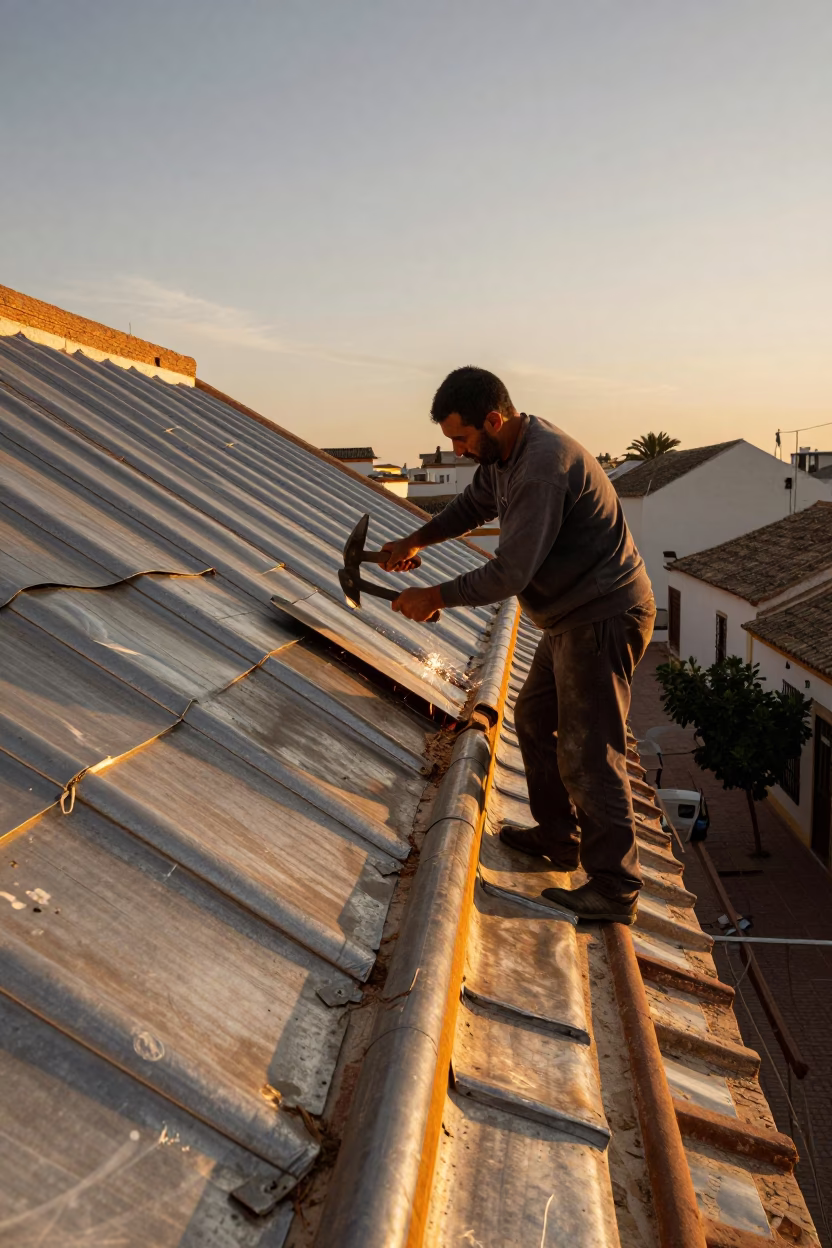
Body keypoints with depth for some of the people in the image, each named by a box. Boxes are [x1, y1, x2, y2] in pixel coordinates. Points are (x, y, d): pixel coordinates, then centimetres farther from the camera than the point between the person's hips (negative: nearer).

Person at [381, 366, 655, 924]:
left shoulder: (542, 466, -27)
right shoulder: (505, 453, 6)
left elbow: (510, 574, -27)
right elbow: (475, 503, 25)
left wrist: (435, 597, -16)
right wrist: (417, 541, 11)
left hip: (605, 617, -11)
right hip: (572, 615, 11)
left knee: (587, 752, -6)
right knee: (535, 718, 21)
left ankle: (615, 888, 7)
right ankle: (558, 837, 35)